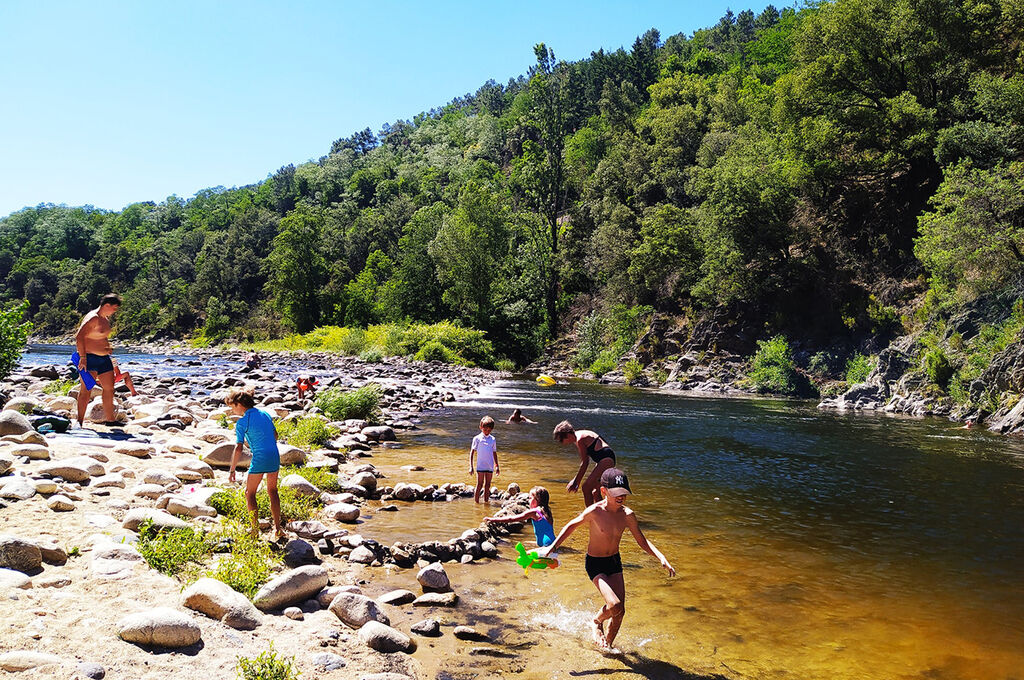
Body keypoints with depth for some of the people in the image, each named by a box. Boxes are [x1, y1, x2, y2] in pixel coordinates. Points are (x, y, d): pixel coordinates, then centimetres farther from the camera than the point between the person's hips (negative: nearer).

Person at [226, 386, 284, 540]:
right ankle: (277, 528, 18)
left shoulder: (242, 422, -10)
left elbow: (238, 448, -14)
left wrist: (232, 470, -9)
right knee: (272, 492, 18)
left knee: (250, 493, 12)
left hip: (259, 460, -6)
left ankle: (255, 529, 8)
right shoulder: (265, 414, 9)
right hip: (274, 457, 6)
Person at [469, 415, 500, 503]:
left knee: (487, 485, 9)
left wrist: (497, 466, 15)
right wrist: (471, 467, -7)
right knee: (480, 485, -2)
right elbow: (472, 453, -2)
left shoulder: (492, 439, 8)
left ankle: (486, 501, 17)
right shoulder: (477, 438, -3)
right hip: (480, 466, -4)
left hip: (490, 466, 4)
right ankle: (476, 502, 4)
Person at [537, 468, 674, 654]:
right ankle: (596, 622, 13)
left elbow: (643, 542, 0)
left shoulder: (627, 515, -11)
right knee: (614, 605, -21)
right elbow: (571, 526, -6)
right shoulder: (594, 512, -23)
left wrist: (662, 558, -14)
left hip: (615, 562, 5)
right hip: (595, 564, -5)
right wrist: (552, 547, -5)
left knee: (620, 611, 6)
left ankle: (608, 644, 33)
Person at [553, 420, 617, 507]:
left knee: (586, 487, -12)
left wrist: (576, 481, -5)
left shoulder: (580, 440, -17)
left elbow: (584, 463, -13)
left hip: (606, 459, -11)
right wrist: (576, 480, 19)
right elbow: (585, 460, 18)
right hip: (606, 459, 11)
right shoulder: (578, 437, 13)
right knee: (595, 493, 17)